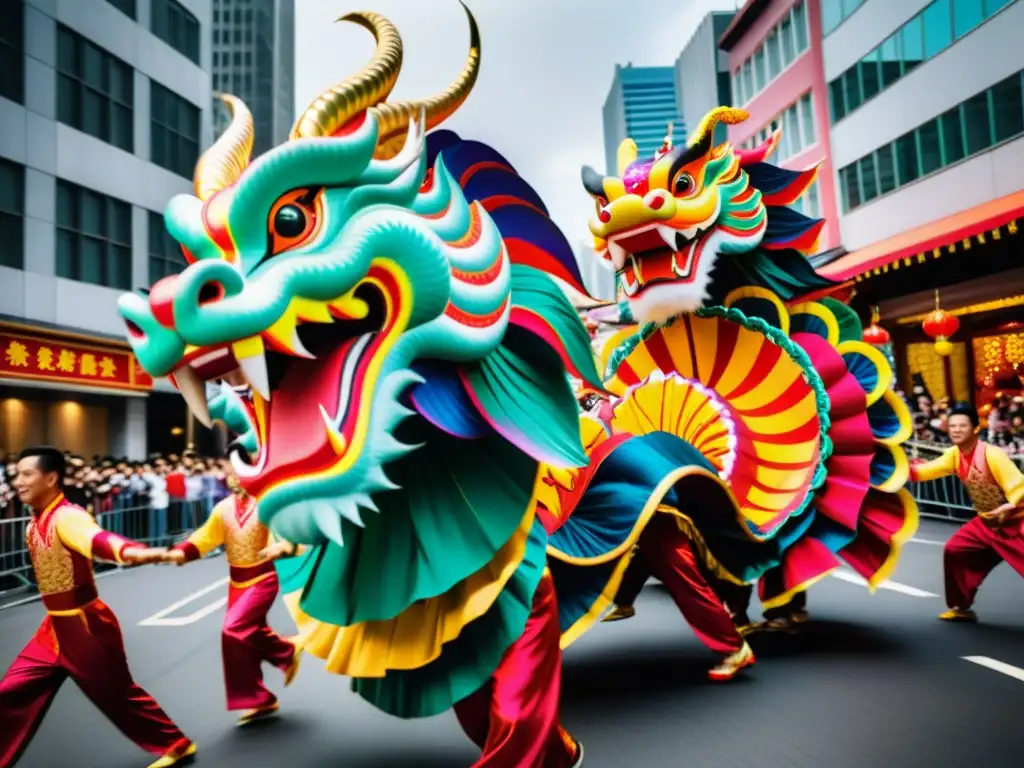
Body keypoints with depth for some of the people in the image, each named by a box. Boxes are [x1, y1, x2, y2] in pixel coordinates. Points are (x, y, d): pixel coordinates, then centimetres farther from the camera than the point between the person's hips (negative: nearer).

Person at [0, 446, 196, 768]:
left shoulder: (67, 517, -23)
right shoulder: (35, 523, 6)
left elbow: (98, 539, -45)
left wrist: (135, 552, -64)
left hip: (85, 625, -8)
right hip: (55, 627, 8)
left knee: (118, 695, 4)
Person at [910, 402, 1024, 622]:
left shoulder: (992, 455, -25)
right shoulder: (954, 455, -3)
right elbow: (925, 471, -3)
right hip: (987, 522, 7)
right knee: (955, 551, 6)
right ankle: (962, 608, 21)